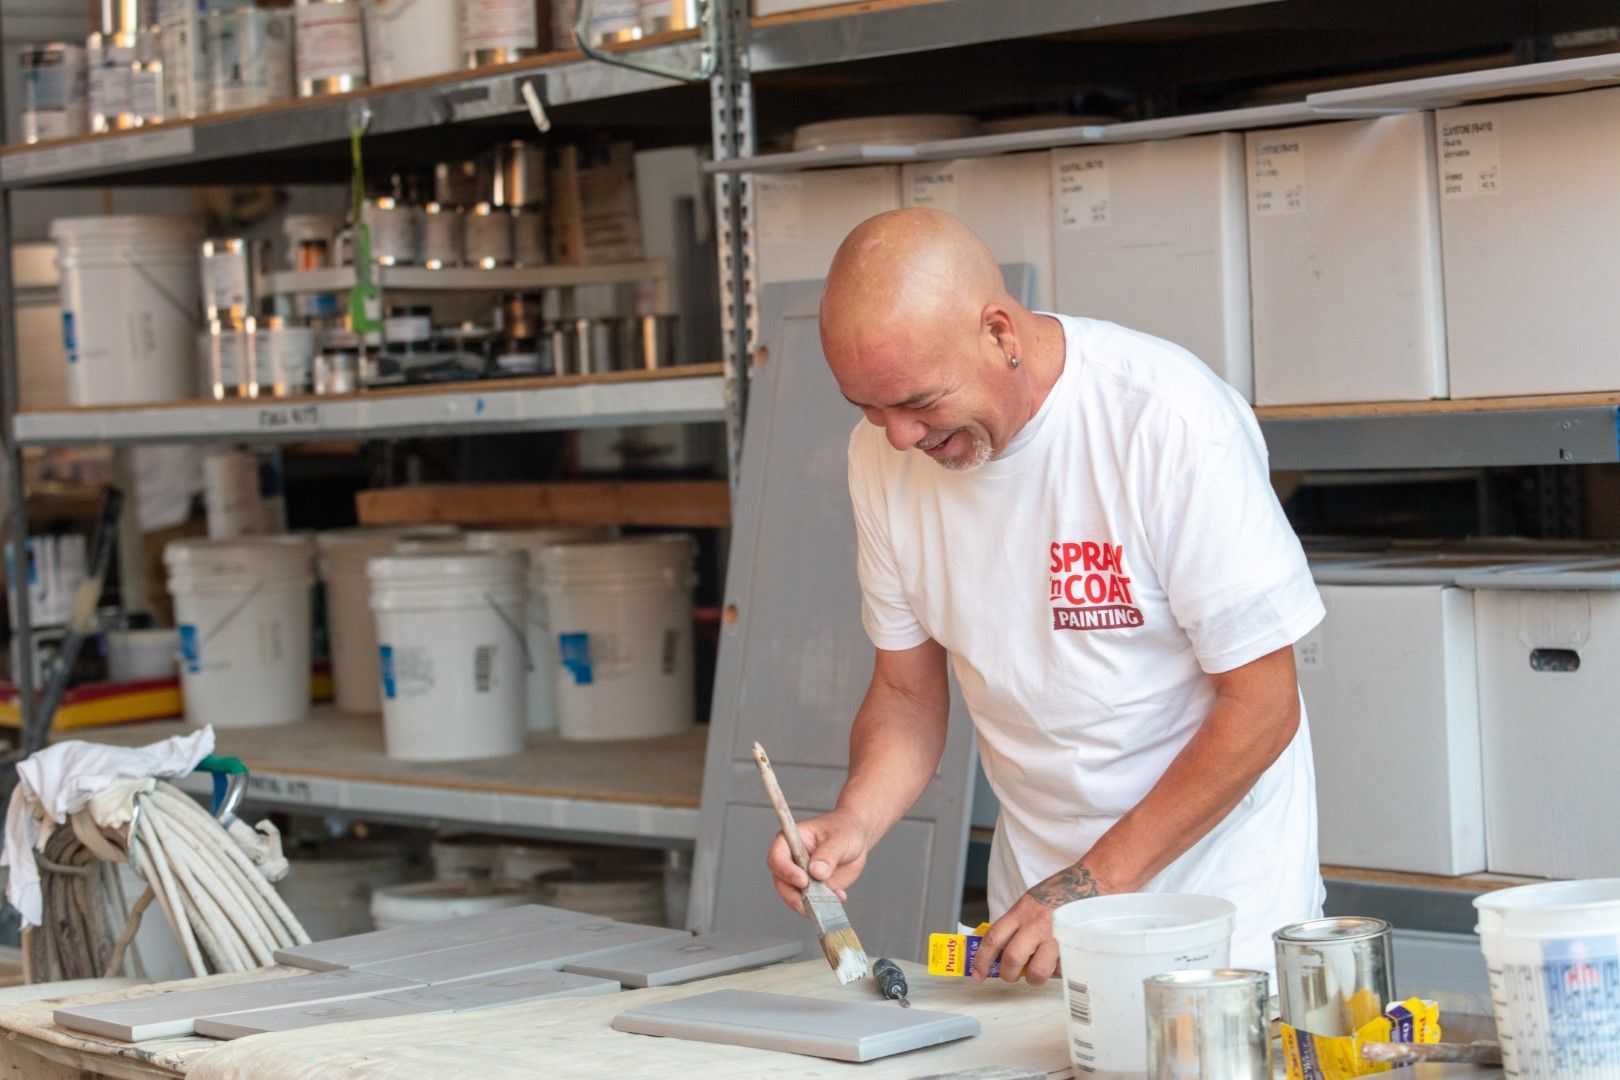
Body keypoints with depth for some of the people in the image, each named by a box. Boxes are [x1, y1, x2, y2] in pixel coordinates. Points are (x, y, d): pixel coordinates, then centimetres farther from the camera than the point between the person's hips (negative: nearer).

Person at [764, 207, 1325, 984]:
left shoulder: (1171, 422, -18)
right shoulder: (883, 453, -2)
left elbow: (1260, 707, -14)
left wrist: (1097, 885, -16)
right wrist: (853, 823, -10)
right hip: (1036, 894, 5)